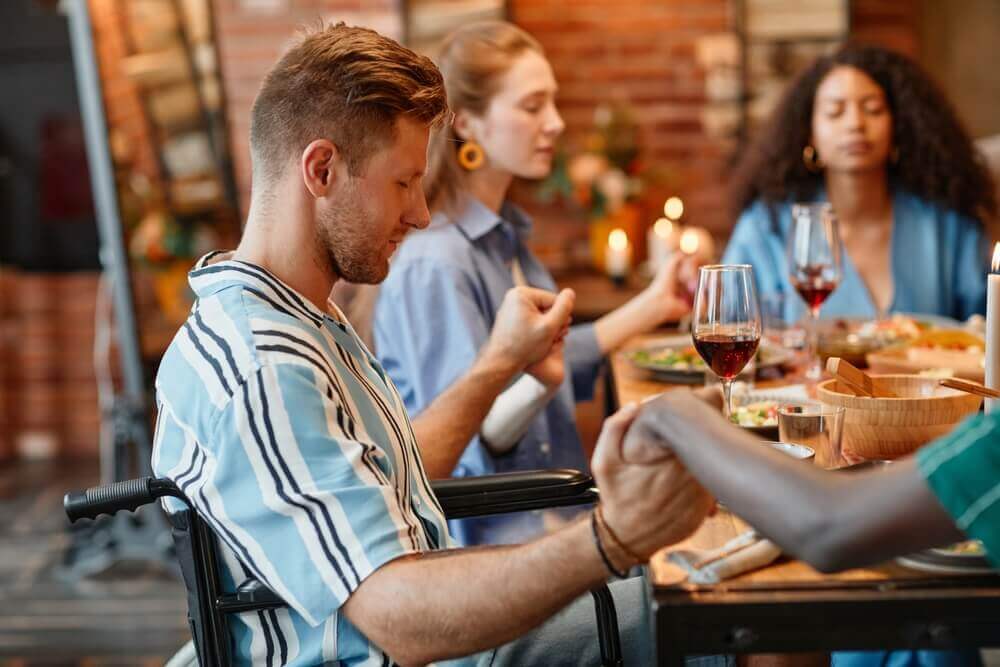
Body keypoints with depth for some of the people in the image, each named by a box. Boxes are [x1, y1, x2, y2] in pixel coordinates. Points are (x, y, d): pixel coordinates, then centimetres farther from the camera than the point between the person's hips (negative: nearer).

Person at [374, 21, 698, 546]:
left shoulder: (503, 232, 10)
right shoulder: (432, 265, -20)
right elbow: (466, 443, -21)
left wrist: (651, 306, 23)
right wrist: (539, 380, -40)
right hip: (489, 537, -9)